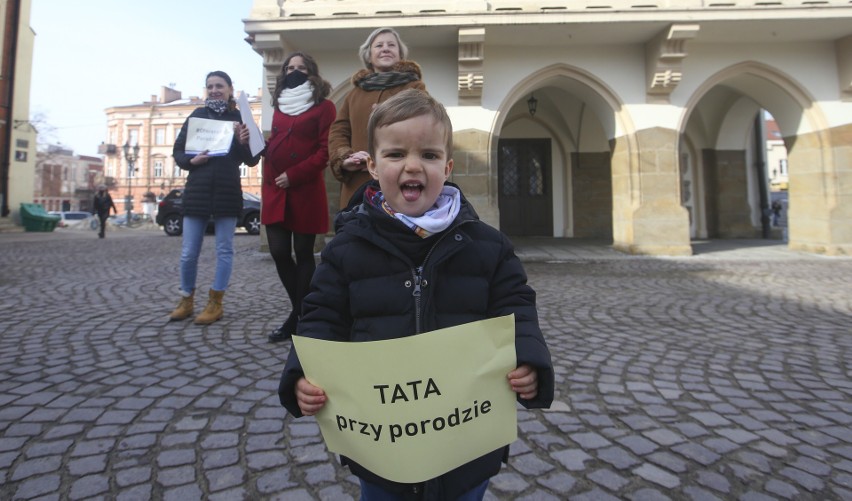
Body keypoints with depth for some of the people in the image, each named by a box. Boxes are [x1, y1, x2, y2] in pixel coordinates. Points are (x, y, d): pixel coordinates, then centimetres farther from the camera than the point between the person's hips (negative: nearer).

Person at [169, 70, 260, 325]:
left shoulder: (240, 118, 4)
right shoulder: (197, 115, 8)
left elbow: (253, 160, 1)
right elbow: (178, 151, 8)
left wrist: (243, 143, -18)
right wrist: (191, 161, -12)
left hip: (228, 191, -1)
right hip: (197, 190, 2)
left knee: (224, 250, 4)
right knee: (188, 252, 5)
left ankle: (215, 304, 15)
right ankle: (186, 301, 23)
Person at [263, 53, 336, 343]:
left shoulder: (323, 106, 1)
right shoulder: (279, 105, 19)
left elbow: (325, 151, -8)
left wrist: (293, 175, -14)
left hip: (306, 190, -5)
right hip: (275, 190, 6)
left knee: (303, 254, 0)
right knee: (279, 252, 2)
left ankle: (299, 318, 11)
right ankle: (301, 311, 20)